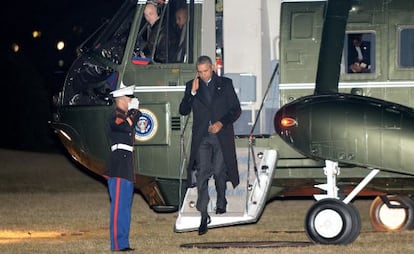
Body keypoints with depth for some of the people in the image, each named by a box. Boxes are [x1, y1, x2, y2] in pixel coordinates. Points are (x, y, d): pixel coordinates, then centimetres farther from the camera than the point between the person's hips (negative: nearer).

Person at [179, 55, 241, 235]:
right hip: (202, 138, 0)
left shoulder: (225, 84, 5)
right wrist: (192, 92, -10)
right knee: (202, 173, -9)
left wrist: (222, 123, -10)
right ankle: (204, 215, -12)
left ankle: (221, 203, 32)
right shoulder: (191, 86, 8)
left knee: (219, 172, 7)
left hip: (221, 136, 0)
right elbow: (183, 111, 3)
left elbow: (236, 109, 4)